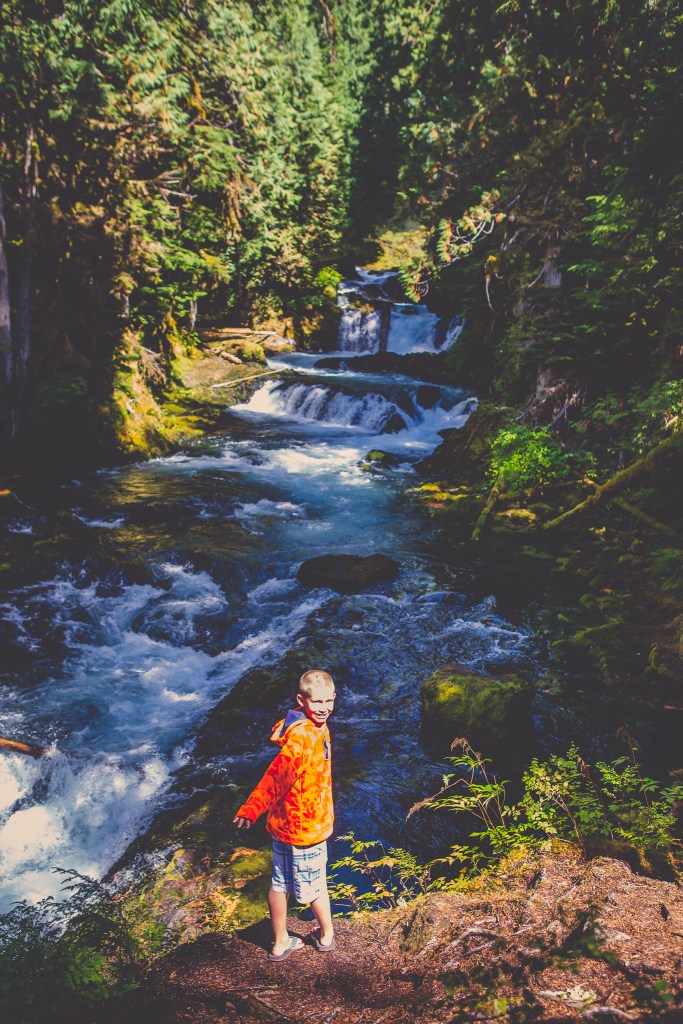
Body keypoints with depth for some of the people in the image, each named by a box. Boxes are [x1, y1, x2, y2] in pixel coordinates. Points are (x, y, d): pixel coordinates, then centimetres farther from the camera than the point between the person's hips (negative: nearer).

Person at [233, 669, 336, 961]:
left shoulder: (315, 725, 0)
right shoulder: (303, 735, -31)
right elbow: (278, 773, -40)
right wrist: (251, 809, -45)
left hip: (286, 820, 8)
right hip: (305, 825, -8)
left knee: (281, 883, 20)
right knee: (314, 884, 16)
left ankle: (280, 943, 37)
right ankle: (327, 936, 39)